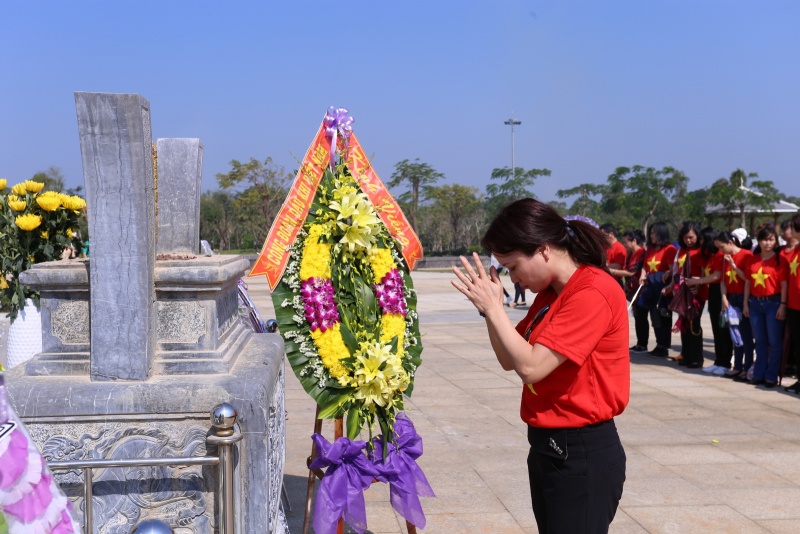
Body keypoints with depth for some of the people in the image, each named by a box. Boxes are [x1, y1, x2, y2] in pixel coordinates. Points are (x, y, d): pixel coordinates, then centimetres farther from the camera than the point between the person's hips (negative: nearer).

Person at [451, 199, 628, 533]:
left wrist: (493, 307, -15)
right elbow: (510, 361, 12)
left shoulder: (593, 292, -20)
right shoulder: (550, 293, 9)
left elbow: (531, 366, -23)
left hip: (582, 454, -9)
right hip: (547, 446, 9)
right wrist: (490, 307, -3)